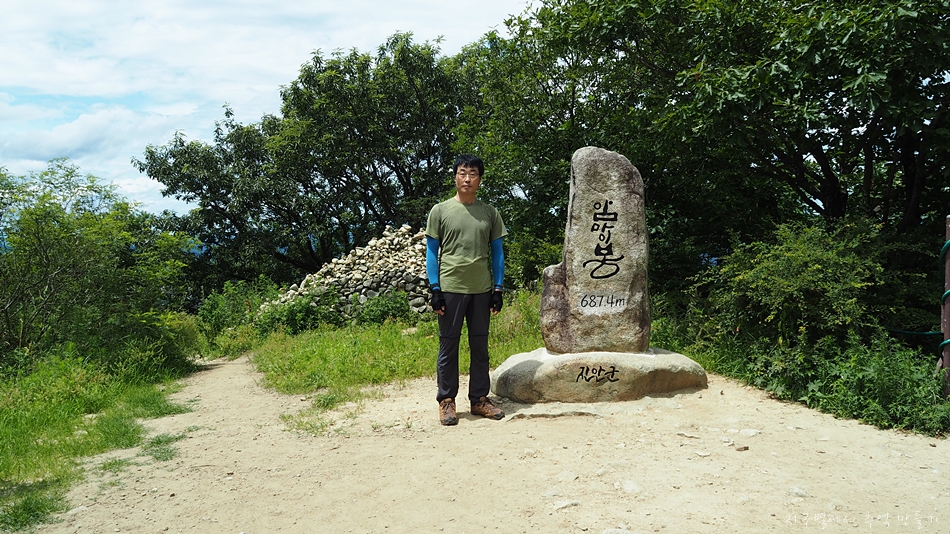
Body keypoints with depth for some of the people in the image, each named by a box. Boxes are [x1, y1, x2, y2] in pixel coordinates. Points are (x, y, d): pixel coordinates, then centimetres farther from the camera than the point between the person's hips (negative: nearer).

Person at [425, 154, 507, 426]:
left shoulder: (490, 213, 8)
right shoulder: (440, 211, 1)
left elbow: (497, 252, 10)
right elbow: (432, 251, 1)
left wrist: (498, 289, 3)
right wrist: (435, 289, -6)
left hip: (482, 290, 3)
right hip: (450, 288, -2)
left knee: (480, 345, 9)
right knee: (448, 344, 4)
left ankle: (479, 398, 20)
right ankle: (446, 400, 13)